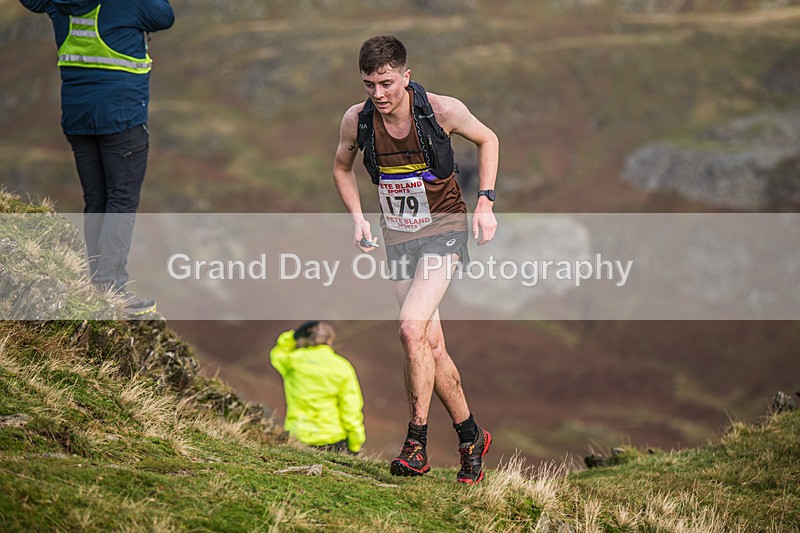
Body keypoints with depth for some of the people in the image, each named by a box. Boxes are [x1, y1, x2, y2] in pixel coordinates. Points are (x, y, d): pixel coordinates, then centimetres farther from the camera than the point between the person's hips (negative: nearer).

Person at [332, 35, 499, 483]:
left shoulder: (442, 110, -17)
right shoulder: (356, 120, -8)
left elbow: (487, 140, 2)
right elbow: (343, 167, 13)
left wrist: (485, 203, -5)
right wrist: (358, 217, 0)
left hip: (444, 227, -4)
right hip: (398, 235, 4)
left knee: (412, 328, -22)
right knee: (432, 346, 7)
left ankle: (417, 444, -14)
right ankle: (471, 437, 23)